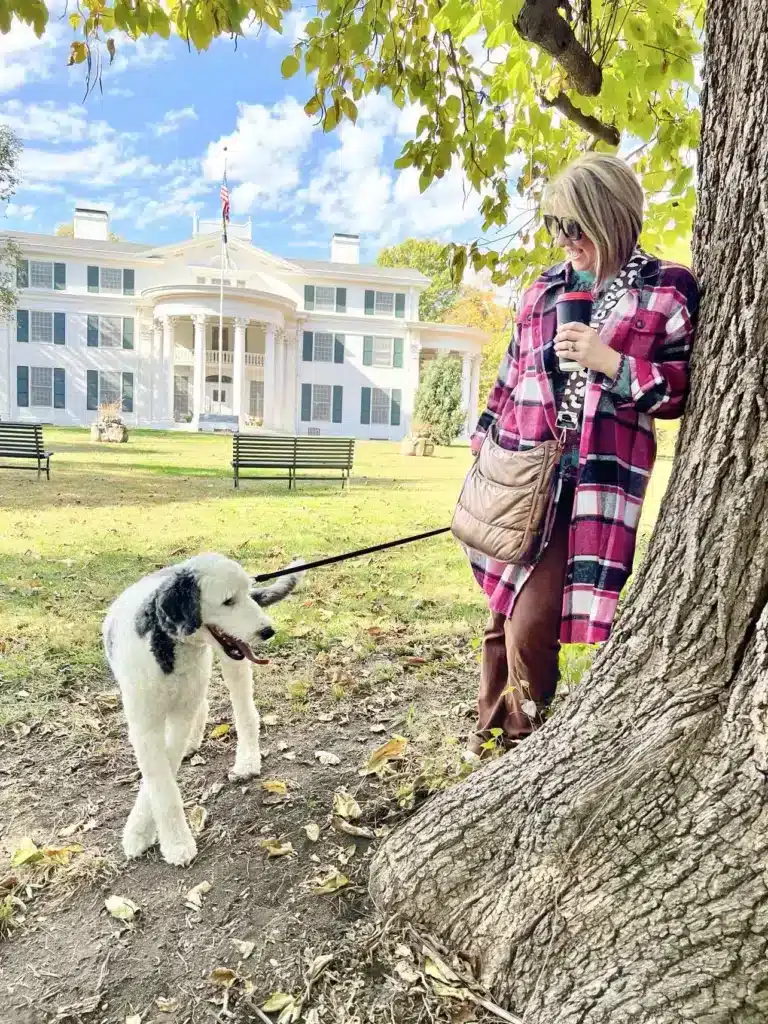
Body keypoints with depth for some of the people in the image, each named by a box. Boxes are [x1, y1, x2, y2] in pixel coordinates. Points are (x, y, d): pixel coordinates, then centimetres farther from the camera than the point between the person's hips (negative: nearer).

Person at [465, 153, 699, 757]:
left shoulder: (670, 290, 1)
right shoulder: (544, 290, 14)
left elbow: (682, 391, 0)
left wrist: (610, 361, -14)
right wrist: (480, 460, 15)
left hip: (594, 486, -4)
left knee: (530, 623, -9)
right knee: (505, 613, 10)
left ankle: (525, 742, 16)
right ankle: (493, 729, 29)